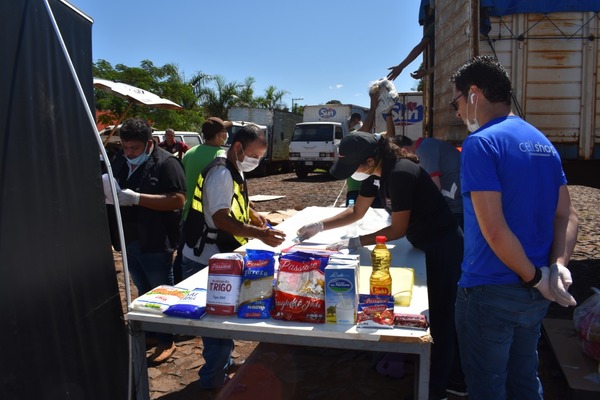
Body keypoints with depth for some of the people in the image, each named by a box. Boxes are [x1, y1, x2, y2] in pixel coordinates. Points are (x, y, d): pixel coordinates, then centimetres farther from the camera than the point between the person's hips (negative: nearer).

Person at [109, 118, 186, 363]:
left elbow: (178, 199, -22)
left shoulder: (165, 163, -14)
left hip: (155, 242, -7)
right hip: (129, 241, 7)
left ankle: (166, 342, 19)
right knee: (143, 292, 20)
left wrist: (136, 198, -27)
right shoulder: (119, 161, 9)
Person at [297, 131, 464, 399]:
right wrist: (319, 226, 3)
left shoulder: (400, 174, -28)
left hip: (443, 247, -9)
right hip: (424, 245, 9)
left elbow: (397, 229, -23)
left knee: (440, 318, 2)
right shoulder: (378, 173, 0)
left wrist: (354, 242, -21)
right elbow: (356, 212, 10)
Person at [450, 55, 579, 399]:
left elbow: (494, 231, -23)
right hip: (535, 294, 8)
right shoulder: (542, 142, 9)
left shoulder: (481, 144, -17)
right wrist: (559, 266, -6)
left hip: (492, 292, -8)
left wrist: (534, 277, -11)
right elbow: (567, 216, 7)